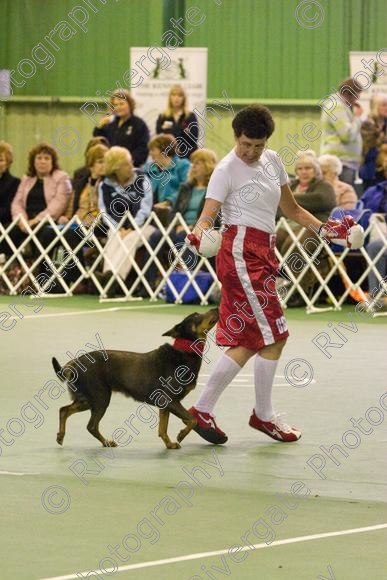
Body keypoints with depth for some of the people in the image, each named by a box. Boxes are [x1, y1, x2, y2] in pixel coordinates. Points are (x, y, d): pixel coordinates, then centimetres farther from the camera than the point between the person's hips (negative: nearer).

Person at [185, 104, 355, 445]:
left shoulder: (272, 161, 12)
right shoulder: (227, 169, -10)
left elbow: (291, 208, 21)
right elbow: (208, 215, -17)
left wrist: (323, 229, 9)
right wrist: (199, 235, -38)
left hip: (264, 253, 8)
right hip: (241, 253, -8)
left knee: (250, 342, 7)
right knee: (273, 336, -7)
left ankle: (203, 409, 14)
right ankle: (264, 415, 7)